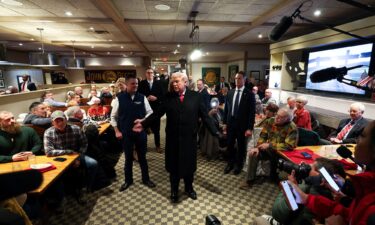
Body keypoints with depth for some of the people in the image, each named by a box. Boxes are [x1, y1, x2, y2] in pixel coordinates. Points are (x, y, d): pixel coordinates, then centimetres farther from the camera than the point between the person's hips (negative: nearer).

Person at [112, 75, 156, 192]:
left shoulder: (142, 97, -3)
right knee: (128, 157, 15)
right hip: (126, 133, -1)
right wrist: (117, 131, -2)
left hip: (141, 131, 1)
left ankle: (146, 179, 33)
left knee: (142, 156, 14)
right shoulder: (120, 98, -5)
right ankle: (128, 180, 35)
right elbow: (114, 116, 2)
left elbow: (150, 112, 3)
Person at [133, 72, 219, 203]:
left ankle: (189, 188, 44)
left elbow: (205, 116, -5)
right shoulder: (169, 97, -2)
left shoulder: (196, 96, -4)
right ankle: (174, 190, 41)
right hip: (173, 138, 1)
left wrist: (215, 132, -10)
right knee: (174, 165, 16)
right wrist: (143, 124, -7)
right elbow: (157, 113, -1)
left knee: (189, 164, 17)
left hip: (189, 137, 0)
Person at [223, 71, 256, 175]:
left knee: (241, 146, 13)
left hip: (242, 124, -3)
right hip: (230, 123, 3)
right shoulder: (230, 92, 4)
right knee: (230, 145, 13)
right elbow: (226, 108, 8)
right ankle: (230, 163, 34)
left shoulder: (249, 94, -9)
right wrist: (225, 122, 6)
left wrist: (250, 128, -13)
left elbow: (252, 112, -10)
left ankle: (238, 165, 33)